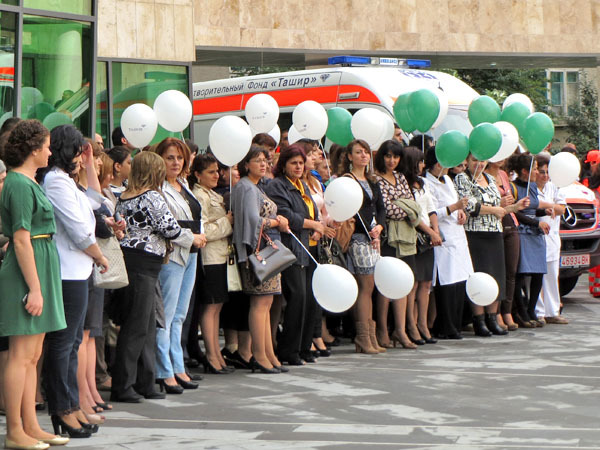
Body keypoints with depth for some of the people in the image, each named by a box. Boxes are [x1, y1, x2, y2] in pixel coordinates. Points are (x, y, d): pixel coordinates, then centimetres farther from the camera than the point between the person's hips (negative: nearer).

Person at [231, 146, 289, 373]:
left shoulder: (255, 188, 21)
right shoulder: (246, 188, -10)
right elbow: (253, 219, -20)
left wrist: (276, 221, 3)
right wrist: (277, 222, -6)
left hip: (267, 249, 10)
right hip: (257, 250, -10)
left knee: (265, 302, 9)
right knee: (261, 302, -9)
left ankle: (268, 354, 12)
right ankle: (260, 356, -6)